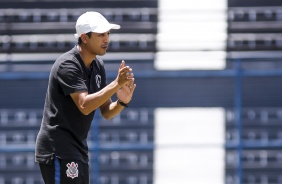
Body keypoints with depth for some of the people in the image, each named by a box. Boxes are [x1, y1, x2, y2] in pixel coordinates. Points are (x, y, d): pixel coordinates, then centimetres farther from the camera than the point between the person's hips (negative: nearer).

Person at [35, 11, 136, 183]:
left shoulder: (98, 66, 10)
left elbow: (106, 112, 10)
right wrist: (117, 84, -32)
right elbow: (84, 106, -28)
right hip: (58, 151, -9)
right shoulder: (67, 65, -16)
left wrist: (122, 102, -11)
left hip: (78, 150, 9)